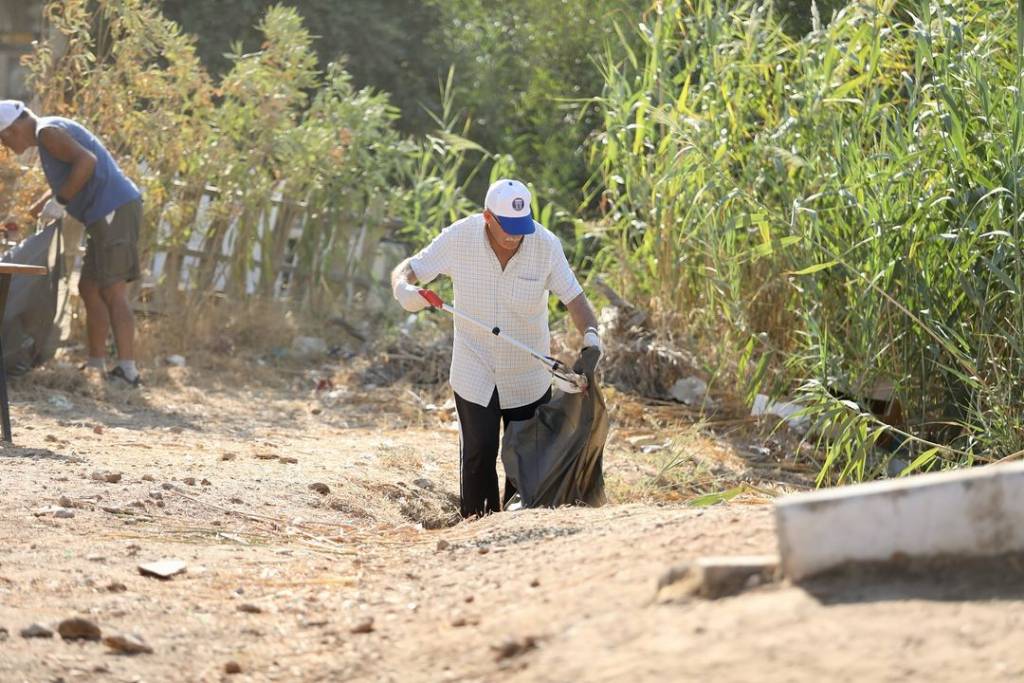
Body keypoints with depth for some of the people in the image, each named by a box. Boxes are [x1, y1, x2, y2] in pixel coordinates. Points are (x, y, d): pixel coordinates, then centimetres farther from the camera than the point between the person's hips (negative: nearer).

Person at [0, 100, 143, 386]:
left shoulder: (48, 132, -9)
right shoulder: (51, 131, 21)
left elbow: (86, 161, -24)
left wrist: (59, 201, -17)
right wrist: (35, 210, 35)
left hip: (114, 210, -10)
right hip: (106, 215, 10)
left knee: (112, 291, -13)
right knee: (89, 288, 13)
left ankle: (127, 369, -19)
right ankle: (96, 365, 15)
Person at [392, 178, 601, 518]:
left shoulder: (546, 245, -15)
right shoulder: (459, 238, -16)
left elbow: (574, 298, -12)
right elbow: (406, 270, -11)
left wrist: (590, 332, -32)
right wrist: (403, 288, -35)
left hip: (528, 375, 1)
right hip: (475, 372, -1)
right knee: (478, 452, -6)